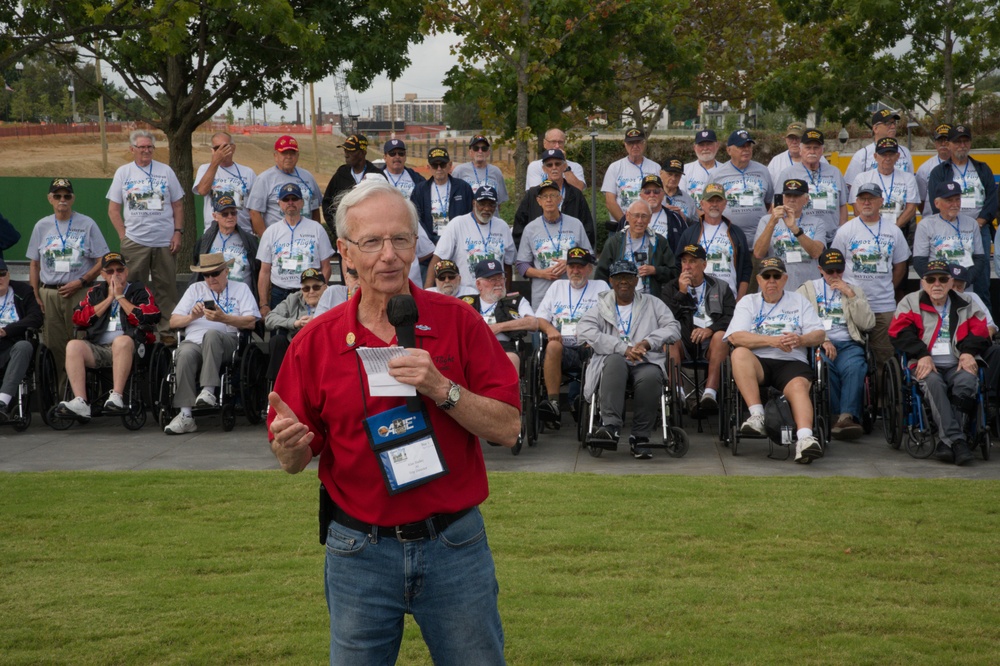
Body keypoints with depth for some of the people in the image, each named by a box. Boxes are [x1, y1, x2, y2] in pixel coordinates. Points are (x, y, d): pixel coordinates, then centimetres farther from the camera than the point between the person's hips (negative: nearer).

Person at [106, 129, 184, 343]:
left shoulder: (165, 171, 8)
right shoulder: (123, 173, 7)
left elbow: (178, 205, 10)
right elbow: (113, 208, 7)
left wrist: (178, 232, 0)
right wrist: (123, 235, -2)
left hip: (165, 241, 0)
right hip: (135, 242, 0)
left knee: (166, 288, 2)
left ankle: (166, 331, 8)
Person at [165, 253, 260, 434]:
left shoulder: (240, 289, 20)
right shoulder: (195, 289, 29)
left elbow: (251, 322, 2)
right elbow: (173, 322, 18)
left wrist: (223, 318, -12)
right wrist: (192, 316, -2)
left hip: (226, 341, -2)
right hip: (194, 340, 2)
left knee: (211, 334, -38)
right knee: (184, 354, -34)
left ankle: (208, 391, -39)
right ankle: (185, 415, -38)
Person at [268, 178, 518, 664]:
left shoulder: (459, 322, -4)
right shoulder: (315, 342, -2)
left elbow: (507, 429, -7)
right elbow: (294, 460, 3)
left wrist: (441, 388, -20)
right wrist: (290, 446, -20)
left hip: (455, 546, 0)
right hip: (359, 550, 1)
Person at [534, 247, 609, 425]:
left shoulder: (601, 287, 18)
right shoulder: (558, 286, 27)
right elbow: (539, 318, 20)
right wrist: (550, 329, -4)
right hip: (563, 347, 2)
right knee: (553, 346, -34)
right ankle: (553, 403, -39)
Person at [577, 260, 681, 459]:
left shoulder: (652, 304, 24)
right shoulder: (601, 307, 21)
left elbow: (673, 328, 10)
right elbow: (583, 330, 0)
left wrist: (647, 343, -9)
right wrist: (623, 348, -12)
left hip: (646, 361, 0)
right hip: (614, 359, 0)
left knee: (650, 376, -36)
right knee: (615, 361, -37)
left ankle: (640, 437, -25)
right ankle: (611, 427, -45)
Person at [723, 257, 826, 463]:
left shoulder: (799, 301, 22)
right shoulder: (748, 302, 17)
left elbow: (820, 334, 10)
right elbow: (735, 337, -2)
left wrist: (801, 340, -14)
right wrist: (771, 340, -13)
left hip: (792, 362, 0)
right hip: (758, 363, 0)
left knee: (799, 386, -33)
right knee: (740, 353, -32)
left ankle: (804, 438, -55)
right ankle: (757, 416, -36)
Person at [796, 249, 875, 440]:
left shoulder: (854, 290, 25)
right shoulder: (807, 288, 20)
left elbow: (867, 324, 9)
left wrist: (850, 295, 3)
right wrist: (821, 340, -12)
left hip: (848, 344, 1)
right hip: (818, 343, -1)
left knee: (855, 367, -34)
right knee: (825, 367, -36)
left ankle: (846, 417, -41)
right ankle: (838, 416, -31)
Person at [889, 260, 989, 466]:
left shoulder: (965, 304, 21)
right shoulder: (911, 302, 15)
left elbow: (980, 332, 11)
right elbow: (899, 333, 1)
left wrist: (968, 352, -10)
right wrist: (923, 355, -13)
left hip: (957, 365, 2)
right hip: (926, 365, -2)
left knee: (967, 381, -34)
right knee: (933, 383, -37)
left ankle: (946, 442, -36)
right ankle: (956, 440, -45)